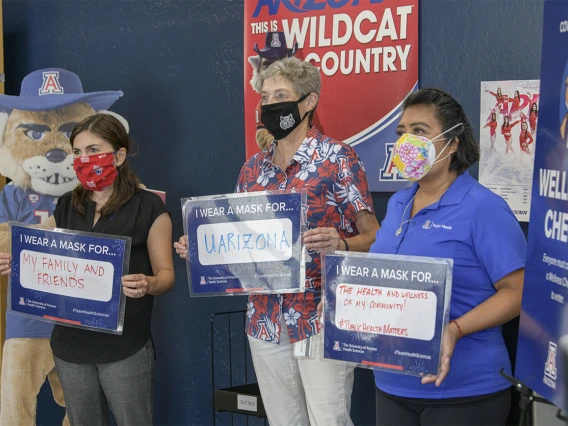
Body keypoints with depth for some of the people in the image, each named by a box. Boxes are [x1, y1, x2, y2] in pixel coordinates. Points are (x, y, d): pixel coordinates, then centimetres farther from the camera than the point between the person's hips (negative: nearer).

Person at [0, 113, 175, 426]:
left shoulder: (148, 208, -7)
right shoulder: (66, 206, 9)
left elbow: (165, 274, -6)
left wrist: (147, 284, -28)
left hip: (124, 346, -5)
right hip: (70, 344, 5)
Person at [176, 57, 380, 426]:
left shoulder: (338, 158, -5)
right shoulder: (253, 169, 11)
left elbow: (373, 236, -6)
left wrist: (340, 244, -26)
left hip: (322, 320, -5)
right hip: (266, 322, 6)